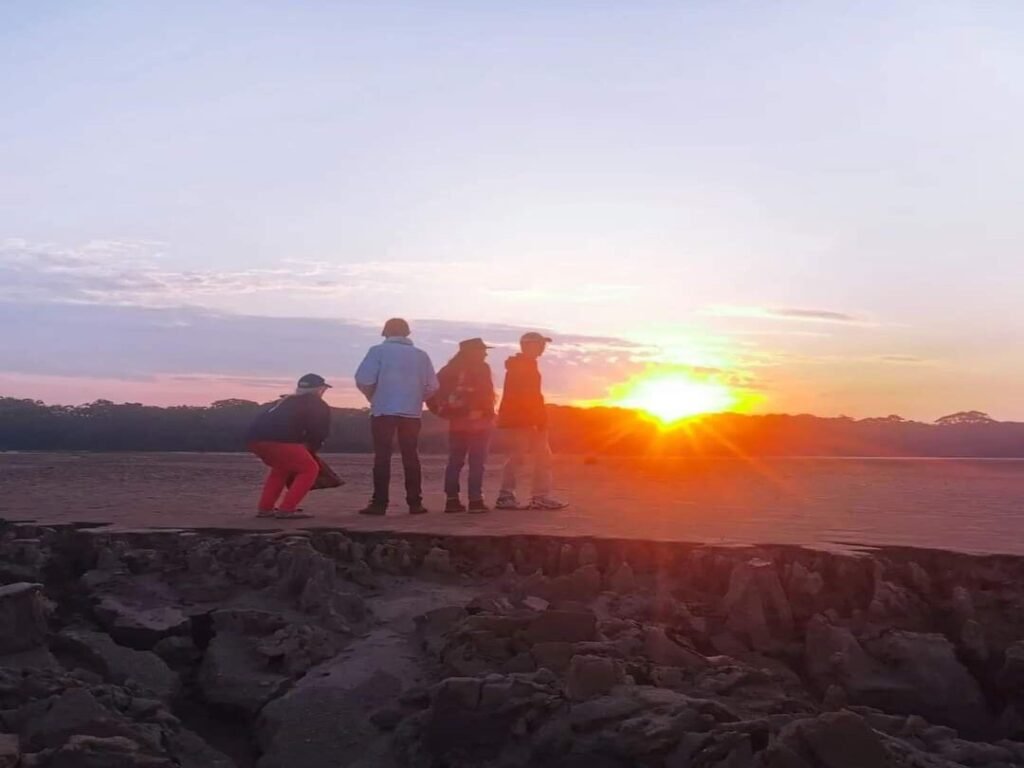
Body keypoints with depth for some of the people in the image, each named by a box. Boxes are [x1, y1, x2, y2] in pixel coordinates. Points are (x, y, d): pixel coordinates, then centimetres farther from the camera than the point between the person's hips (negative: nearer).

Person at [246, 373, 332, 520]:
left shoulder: (285, 400, 36)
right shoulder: (319, 406, 17)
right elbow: (320, 432, 12)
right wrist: (310, 447, 30)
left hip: (254, 437, 7)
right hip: (277, 440, -7)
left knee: (282, 468, 30)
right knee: (310, 469, 7)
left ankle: (264, 508, 24)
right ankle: (286, 509, -2)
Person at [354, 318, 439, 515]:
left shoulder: (379, 351, -1)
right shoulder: (421, 355, 9)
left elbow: (363, 380, -10)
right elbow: (432, 386, 3)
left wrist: (373, 396, 8)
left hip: (384, 411, -3)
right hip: (412, 413, 3)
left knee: (382, 457, 1)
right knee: (411, 457, 9)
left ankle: (379, 503, -2)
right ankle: (415, 503, 8)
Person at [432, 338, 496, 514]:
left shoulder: (450, 370, 13)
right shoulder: (481, 369, -4)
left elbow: (436, 390, 7)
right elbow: (486, 394, -14)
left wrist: (445, 412, 10)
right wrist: (489, 415, -5)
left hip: (457, 422, 6)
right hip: (478, 422, -6)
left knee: (455, 462, 8)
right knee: (477, 462, -4)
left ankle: (452, 500, 8)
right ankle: (475, 500, -8)